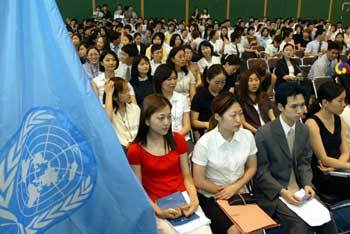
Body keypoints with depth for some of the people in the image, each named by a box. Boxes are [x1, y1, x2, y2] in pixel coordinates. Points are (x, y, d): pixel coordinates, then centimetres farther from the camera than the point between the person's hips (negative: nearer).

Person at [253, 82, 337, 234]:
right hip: (273, 192, -5)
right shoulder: (263, 134, -15)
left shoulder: (304, 130, 3)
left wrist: (307, 184, -8)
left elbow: (304, 163, 9)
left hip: (299, 189, 6)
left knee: (327, 220, -10)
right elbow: (261, 172, -11)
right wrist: (283, 192, -20)